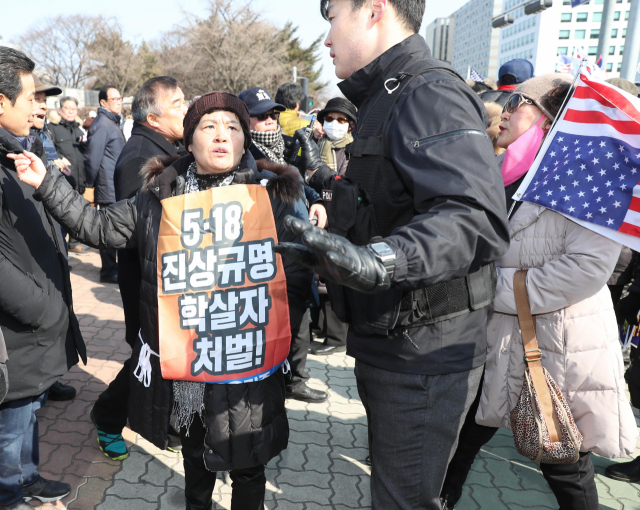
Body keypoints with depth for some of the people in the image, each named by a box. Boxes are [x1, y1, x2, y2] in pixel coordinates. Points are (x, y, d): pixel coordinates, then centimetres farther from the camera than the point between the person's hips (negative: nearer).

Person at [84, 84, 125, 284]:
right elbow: (92, 157, -17)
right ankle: (109, 271, 6)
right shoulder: (101, 125, -13)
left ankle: (112, 266, 26)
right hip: (109, 188, -9)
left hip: (117, 188, 9)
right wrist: (90, 184, -9)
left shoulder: (113, 123, 18)